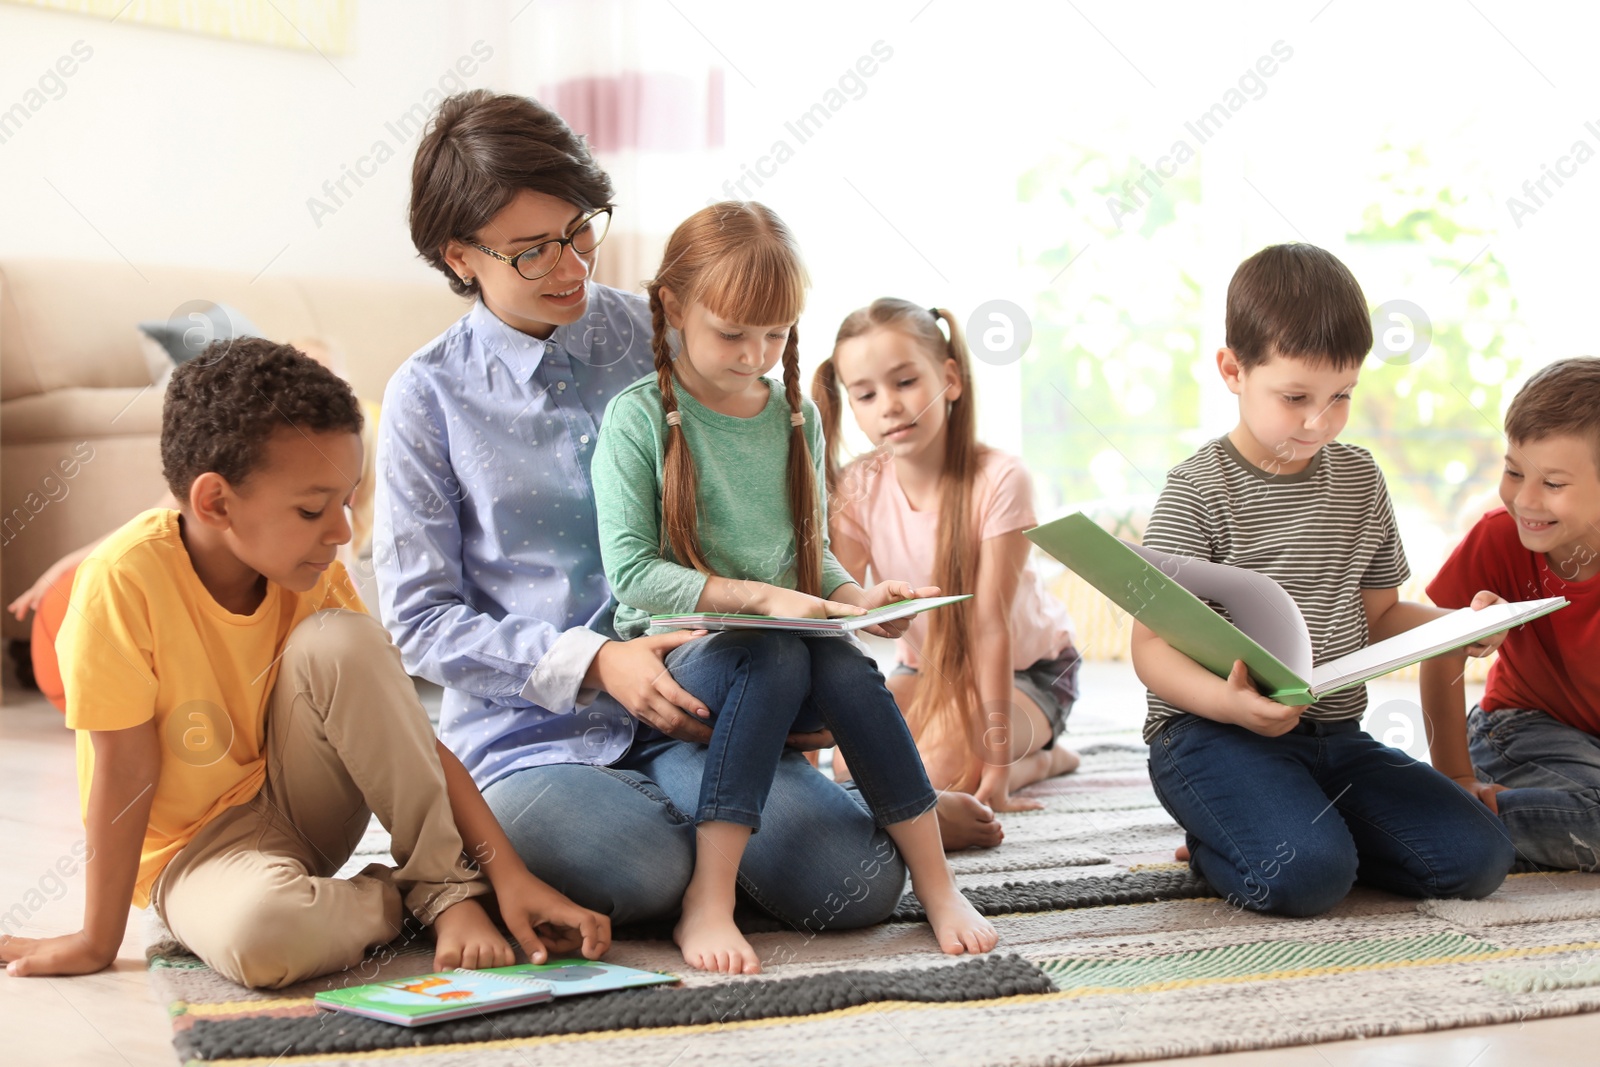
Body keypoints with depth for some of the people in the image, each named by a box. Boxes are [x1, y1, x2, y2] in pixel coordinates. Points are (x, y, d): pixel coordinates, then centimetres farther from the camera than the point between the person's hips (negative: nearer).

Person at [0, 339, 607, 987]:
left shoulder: (318, 582, -11)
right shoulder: (126, 579, -25)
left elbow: (412, 739, -11)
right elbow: (126, 769, -20)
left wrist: (508, 873, -21)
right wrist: (98, 943, -14)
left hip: (298, 807, 4)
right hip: (193, 846, -4)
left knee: (340, 639, -25)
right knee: (261, 933, -40)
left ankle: (445, 885, -16)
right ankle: (399, 902, -8)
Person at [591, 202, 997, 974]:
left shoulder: (796, 417, 11)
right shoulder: (638, 418, -6)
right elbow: (630, 571, -13)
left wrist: (855, 596, -3)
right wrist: (758, 596, -20)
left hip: (788, 652, 4)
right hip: (674, 654, -4)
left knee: (846, 670, -29)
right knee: (775, 657, -35)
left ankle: (937, 883, -20)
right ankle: (707, 903, -34)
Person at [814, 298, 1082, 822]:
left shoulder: (999, 479, -27)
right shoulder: (858, 490, -14)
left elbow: (990, 623, -29)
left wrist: (998, 766, -30)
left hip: (1026, 668, -5)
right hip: (926, 666, 5)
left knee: (938, 771, -30)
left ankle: (1042, 757, 2)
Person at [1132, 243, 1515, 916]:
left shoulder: (1360, 479, 13)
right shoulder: (1200, 490, -7)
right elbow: (1152, 645, -12)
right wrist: (1229, 704, -32)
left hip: (1335, 735, 6)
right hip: (1213, 736, -6)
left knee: (1478, 856, -7)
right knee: (1308, 876, -30)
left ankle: (1291, 826, 11)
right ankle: (1219, 846, 4)